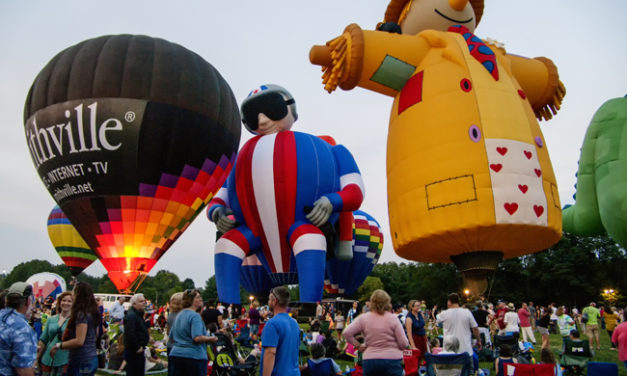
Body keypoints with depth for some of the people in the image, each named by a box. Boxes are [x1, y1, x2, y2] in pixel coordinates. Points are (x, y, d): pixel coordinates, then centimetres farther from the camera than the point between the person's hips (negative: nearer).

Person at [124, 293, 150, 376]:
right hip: (133, 352, -10)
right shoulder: (131, 316, -18)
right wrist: (137, 347, -21)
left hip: (139, 351, 10)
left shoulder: (138, 314, 15)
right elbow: (130, 334, -28)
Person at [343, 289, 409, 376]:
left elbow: (346, 333, -6)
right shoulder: (393, 318, -6)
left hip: (369, 360, 2)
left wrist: (358, 346, 4)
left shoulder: (363, 318, -2)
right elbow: (404, 344, -8)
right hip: (392, 360, -2)